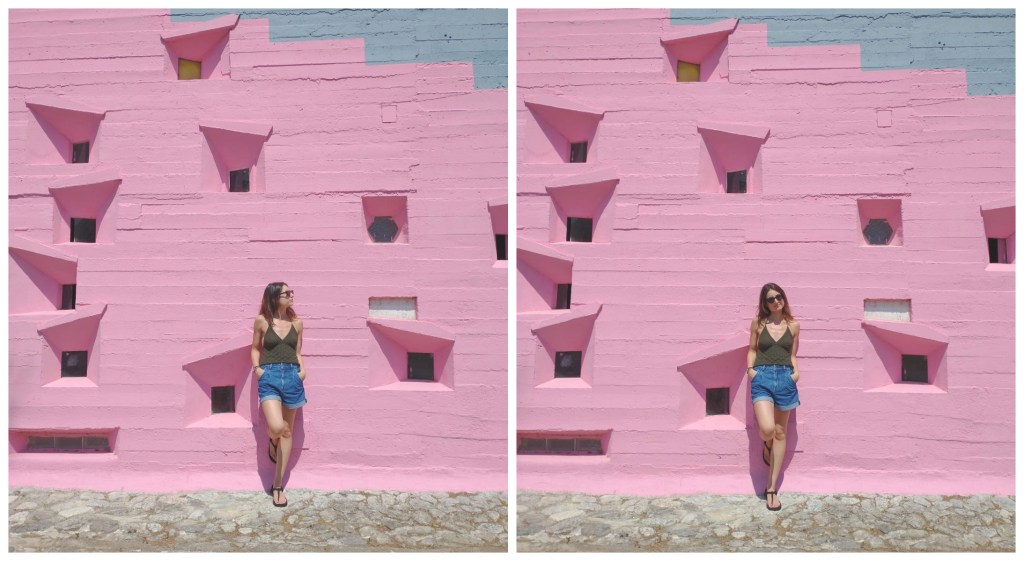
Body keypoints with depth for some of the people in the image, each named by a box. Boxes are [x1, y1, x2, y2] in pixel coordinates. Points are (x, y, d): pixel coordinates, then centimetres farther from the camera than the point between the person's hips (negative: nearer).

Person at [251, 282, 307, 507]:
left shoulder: (297, 323, 8)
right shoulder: (262, 321, 1)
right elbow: (255, 348, 12)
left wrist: (302, 370, -2)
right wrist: (256, 368, -4)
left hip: (292, 377, 3)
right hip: (269, 377, -3)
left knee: (287, 431, 7)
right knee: (276, 426, -23)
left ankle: (278, 486, 17)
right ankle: (273, 441, 20)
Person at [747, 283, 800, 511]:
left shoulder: (793, 325, 8)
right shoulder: (758, 323, 5)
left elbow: (793, 355, 14)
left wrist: (796, 372, -3)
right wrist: (750, 368, -4)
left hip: (785, 378, 2)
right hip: (762, 377, -2)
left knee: (780, 433, 6)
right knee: (767, 429, -21)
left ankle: (772, 488, 14)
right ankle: (767, 444, 21)